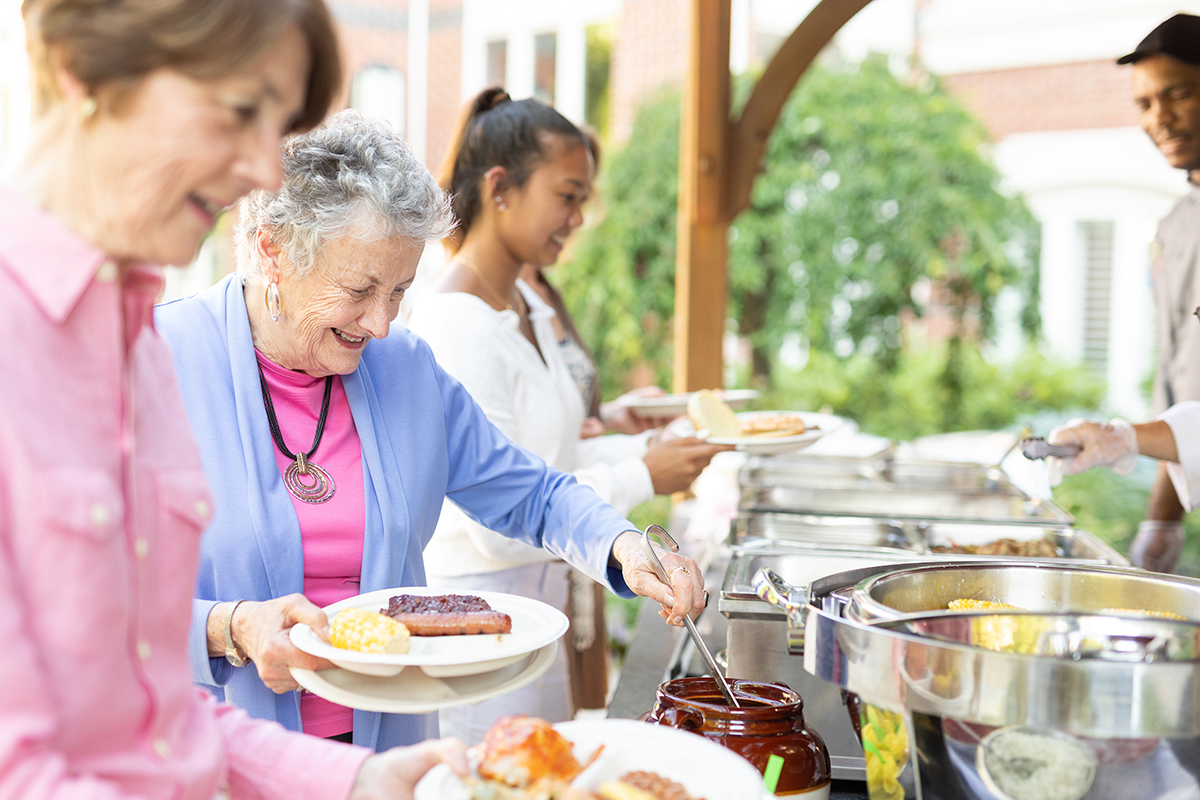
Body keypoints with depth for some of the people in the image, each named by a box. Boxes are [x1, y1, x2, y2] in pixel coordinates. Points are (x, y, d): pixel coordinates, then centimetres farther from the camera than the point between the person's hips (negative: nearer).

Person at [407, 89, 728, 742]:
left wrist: (651, 446, 3)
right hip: (477, 603, -9)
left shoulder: (528, 307, 8)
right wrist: (641, 478, -16)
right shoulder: (455, 322, -21)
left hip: (534, 601, 9)